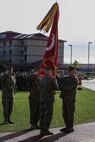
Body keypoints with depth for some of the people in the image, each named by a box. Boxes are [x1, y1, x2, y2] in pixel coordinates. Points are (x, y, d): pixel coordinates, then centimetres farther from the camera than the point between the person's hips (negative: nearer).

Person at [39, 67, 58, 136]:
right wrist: (55, 81, 16)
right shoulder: (51, 79, -12)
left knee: (43, 115, 9)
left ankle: (42, 130, 12)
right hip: (49, 99, -7)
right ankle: (46, 130, -2)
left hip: (42, 99, 7)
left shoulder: (41, 80, 9)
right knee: (48, 115, -2)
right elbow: (55, 87, -2)